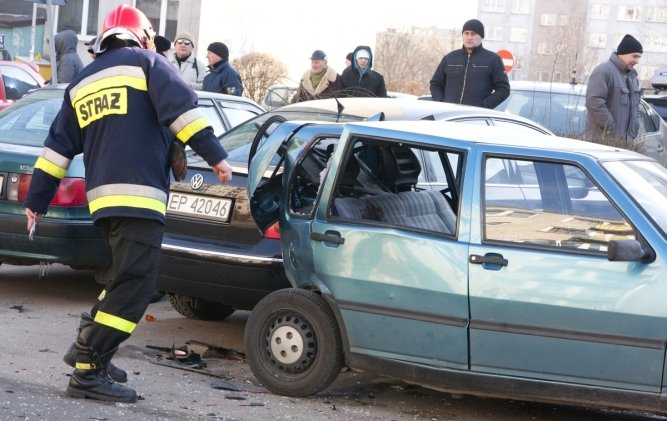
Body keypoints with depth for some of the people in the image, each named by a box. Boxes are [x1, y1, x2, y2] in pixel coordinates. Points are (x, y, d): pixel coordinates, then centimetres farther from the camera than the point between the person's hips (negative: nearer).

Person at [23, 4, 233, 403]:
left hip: (102, 197, 8)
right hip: (139, 194, -7)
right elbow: (183, 109, -10)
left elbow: (58, 146, 22)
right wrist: (215, 154, -13)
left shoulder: (82, 83, 23)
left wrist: (37, 201, 25)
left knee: (125, 279, 23)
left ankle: (88, 346, 20)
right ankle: (88, 370, -12)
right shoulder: (147, 63, 6)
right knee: (135, 285, -8)